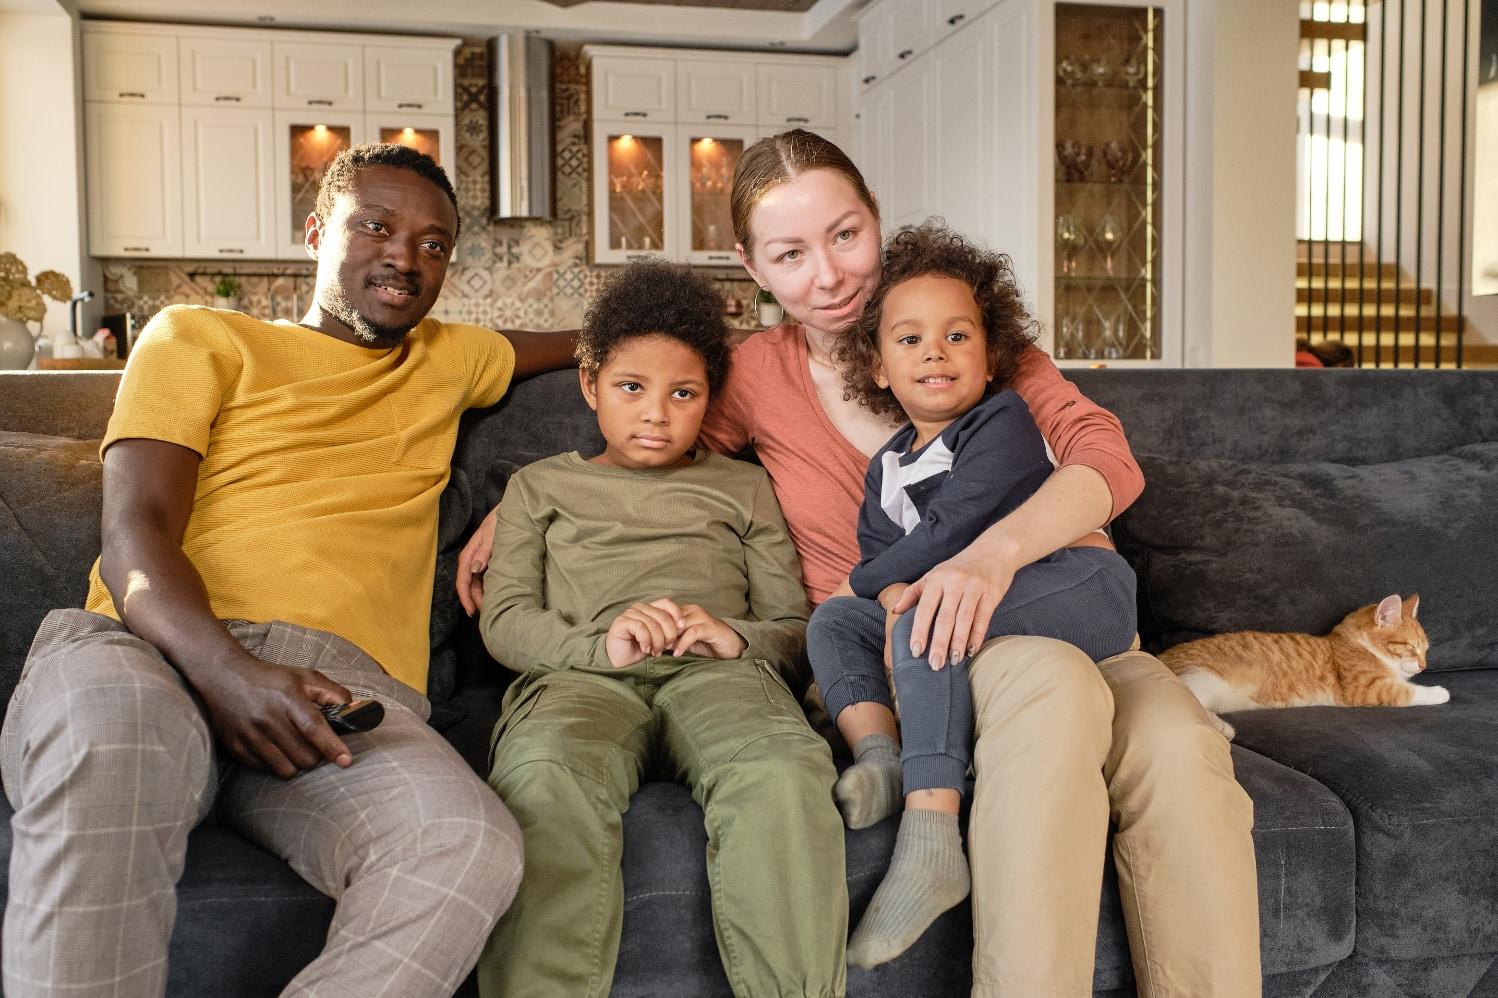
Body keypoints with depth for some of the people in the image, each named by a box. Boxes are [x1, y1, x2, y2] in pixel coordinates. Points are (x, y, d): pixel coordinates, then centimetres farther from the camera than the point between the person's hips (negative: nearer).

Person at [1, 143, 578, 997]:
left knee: (471, 846, -34)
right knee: (103, 728, -42)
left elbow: (571, 343, 53)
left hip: (344, 683, 2)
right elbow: (134, 535, 3)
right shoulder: (199, 337, 19)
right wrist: (224, 669, -17)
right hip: (162, 653, -1)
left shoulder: (446, 359, 31)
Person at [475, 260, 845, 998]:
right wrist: (600, 644, -8)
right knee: (543, 774, -38)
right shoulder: (540, 485, 27)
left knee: (783, 771, -36)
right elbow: (504, 620, 13)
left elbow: (794, 626, 20)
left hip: (716, 671, 1)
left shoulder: (743, 487, 28)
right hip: (581, 677, 0)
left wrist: (737, 636, -5)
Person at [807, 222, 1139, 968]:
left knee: (932, 618, -33)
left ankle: (930, 842, -41)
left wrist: (872, 580, -3)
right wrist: (893, 595, -19)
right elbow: (876, 552, 5)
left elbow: (951, 532, -17)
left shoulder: (1003, 422, -7)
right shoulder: (886, 470, 16)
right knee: (832, 621, 1)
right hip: (975, 617, 8)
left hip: (1081, 592, -8)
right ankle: (876, 754, -26)